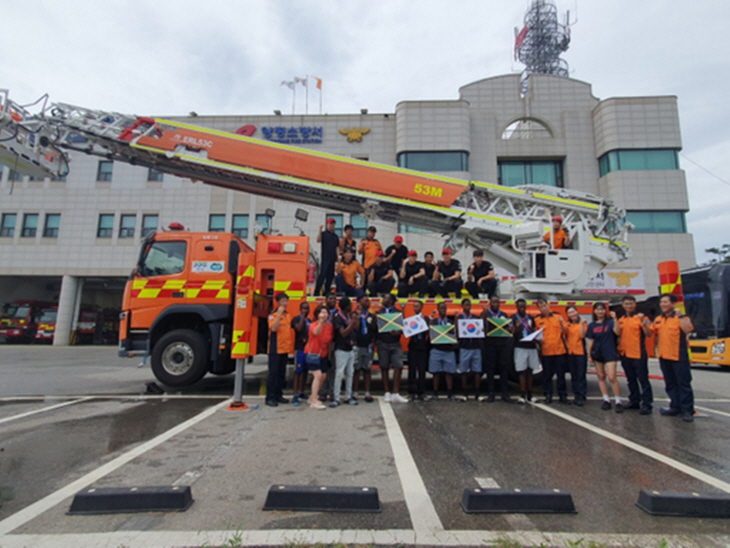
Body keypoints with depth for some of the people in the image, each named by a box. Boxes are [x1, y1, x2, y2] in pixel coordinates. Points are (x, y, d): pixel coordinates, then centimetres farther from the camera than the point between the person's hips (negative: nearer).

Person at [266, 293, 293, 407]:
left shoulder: (288, 315, 13)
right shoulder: (273, 315, -7)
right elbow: (273, 328, -23)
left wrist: (291, 346, 13)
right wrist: (279, 314, -25)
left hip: (285, 349, 7)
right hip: (275, 349, -7)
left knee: (282, 374, 12)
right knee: (273, 373, -4)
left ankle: (278, 395, 21)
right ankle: (270, 398, 2)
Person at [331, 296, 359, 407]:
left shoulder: (350, 316, 6)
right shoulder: (337, 318, -13)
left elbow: (355, 330, 8)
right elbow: (343, 333, -19)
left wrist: (356, 321, -7)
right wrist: (352, 322, -21)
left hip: (350, 349, 7)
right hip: (341, 349, -7)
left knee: (349, 374, 11)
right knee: (339, 374, -4)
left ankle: (348, 397, 20)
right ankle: (336, 399, 4)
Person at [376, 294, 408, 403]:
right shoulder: (379, 312, 10)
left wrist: (399, 332, -15)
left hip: (395, 343, 0)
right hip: (382, 343, 0)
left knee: (398, 367, -8)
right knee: (384, 368, 5)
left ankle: (395, 394, -2)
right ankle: (387, 393, 16)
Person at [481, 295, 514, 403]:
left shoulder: (504, 315, 17)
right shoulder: (485, 314, 7)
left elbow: (508, 329, 17)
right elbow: (482, 327, -8)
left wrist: (510, 329, -5)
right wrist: (483, 316, -21)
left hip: (503, 343, 3)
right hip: (490, 343, -2)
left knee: (504, 369, 1)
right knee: (490, 369, 0)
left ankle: (505, 394, 6)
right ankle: (491, 393, 7)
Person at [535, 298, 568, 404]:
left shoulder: (557, 317, 7)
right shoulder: (537, 320, 4)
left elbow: (564, 332, 6)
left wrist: (561, 323, -11)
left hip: (559, 350, 1)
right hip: (546, 351, -1)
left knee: (561, 374, 6)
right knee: (547, 375, 5)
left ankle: (563, 395, 15)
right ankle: (548, 395, 14)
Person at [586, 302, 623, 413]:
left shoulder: (610, 322, -1)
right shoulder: (591, 325, 6)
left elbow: (617, 332, -19)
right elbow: (590, 341, 8)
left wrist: (614, 319, -28)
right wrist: (589, 355, 6)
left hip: (610, 353, -4)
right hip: (597, 354, 4)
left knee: (612, 377, -10)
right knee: (601, 377, 7)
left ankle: (618, 402, -1)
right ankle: (606, 400, 16)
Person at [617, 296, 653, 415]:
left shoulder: (640, 317, -4)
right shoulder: (620, 320, 10)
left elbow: (649, 334, -13)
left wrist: (643, 322, -26)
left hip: (638, 354, -5)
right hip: (625, 354, 6)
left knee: (643, 379, -2)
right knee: (631, 380, 14)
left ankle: (646, 404, 2)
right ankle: (634, 401, 23)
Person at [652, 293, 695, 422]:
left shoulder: (681, 317, -6)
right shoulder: (658, 319, 11)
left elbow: (687, 330, -26)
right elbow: (652, 333, 21)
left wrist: (680, 316, -26)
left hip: (679, 356, -6)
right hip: (664, 356, 6)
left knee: (683, 383, 0)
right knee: (670, 384, 13)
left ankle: (687, 410, 7)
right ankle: (675, 407, 23)